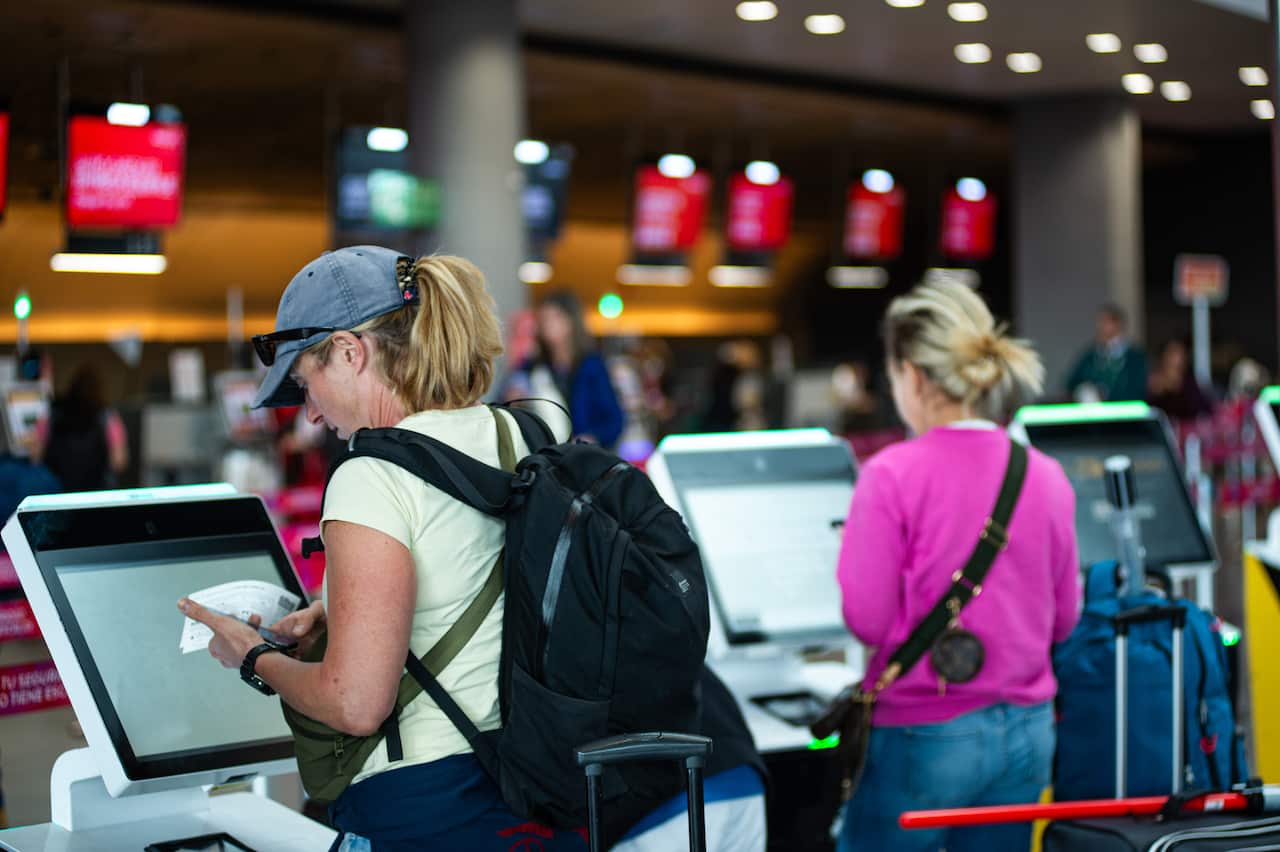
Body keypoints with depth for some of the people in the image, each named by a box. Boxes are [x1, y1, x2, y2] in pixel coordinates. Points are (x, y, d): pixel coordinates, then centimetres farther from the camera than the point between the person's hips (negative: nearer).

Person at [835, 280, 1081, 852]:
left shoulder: (892, 475, -14)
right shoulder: (1046, 476, 1)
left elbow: (867, 620, -12)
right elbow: (1063, 618, 10)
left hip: (925, 737, -5)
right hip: (1027, 732, 5)